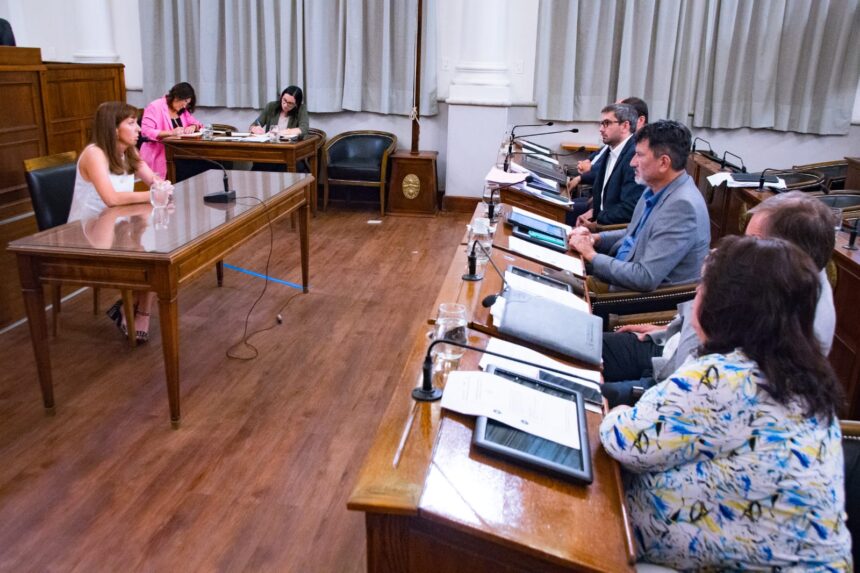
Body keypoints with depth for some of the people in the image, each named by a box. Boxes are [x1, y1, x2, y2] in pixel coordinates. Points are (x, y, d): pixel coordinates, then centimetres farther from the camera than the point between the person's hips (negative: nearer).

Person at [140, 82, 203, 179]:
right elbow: (146, 132, -15)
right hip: (158, 155, -6)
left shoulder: (183, 110, 15)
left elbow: (197, 123, 20)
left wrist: (193, 126, -4)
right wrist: (171, 132, -24)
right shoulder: (155, 107, -6)